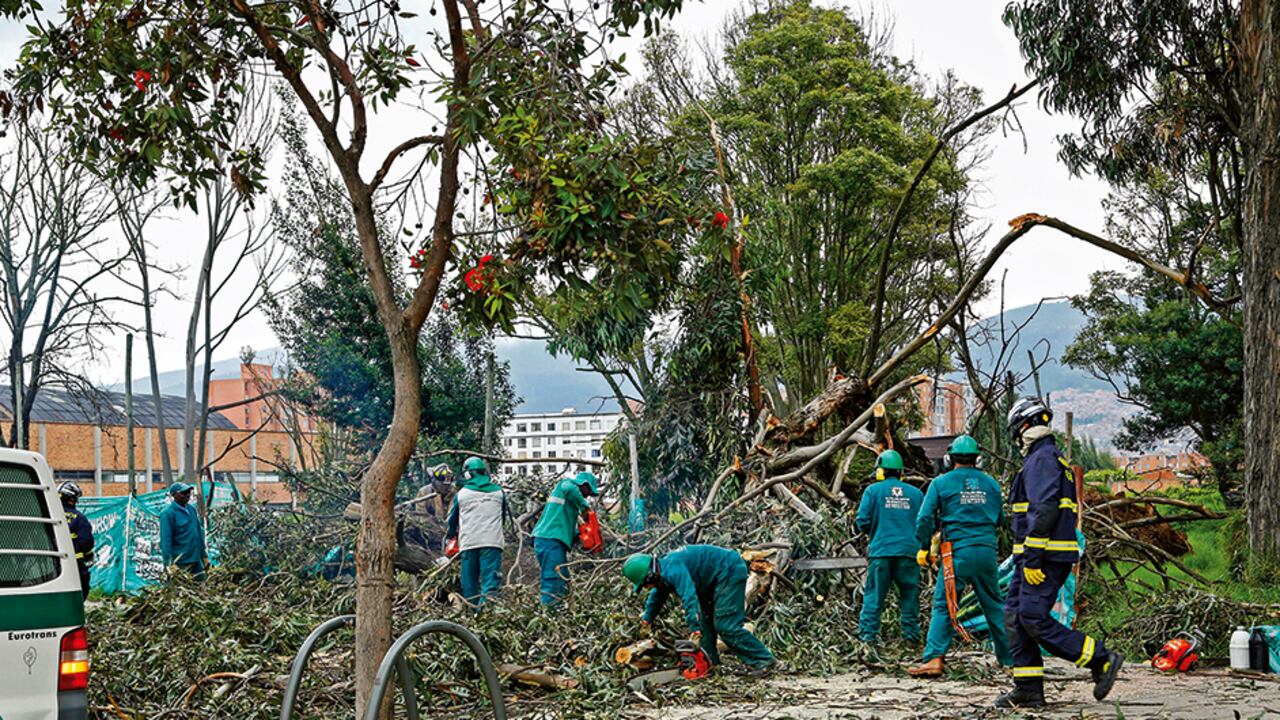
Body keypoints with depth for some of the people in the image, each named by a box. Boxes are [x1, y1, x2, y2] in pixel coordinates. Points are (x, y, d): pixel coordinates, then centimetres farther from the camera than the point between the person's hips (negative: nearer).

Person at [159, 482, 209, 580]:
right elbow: (165, 540, -16)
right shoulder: (168, 514, -13)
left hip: (196, 559, 7)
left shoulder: (191, 509, 9)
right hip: (181, 562, -7)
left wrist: (204, 554, 15)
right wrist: (169, 564, -18)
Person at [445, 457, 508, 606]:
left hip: (469, 543, 0)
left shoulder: (461, 494, 7)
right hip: (492, 543, 0)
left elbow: (453, 520, 19)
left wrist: (450, 535, 38)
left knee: (470, 583, 10)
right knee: (491, 583, -8)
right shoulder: (498, 492, 11)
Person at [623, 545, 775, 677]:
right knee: (705, 618, 12)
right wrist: (647, 618, 43)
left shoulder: (672, 570, -24)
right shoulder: (663, 572, 8)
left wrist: (695, 631, -41)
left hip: (730, 571, -11)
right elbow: (657, 596, 30)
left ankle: (763, 659, -8)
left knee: (725, 626, -12)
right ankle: (709, 662, 14)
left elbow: (689, 596, -37)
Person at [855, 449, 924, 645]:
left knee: (874, 594, 2)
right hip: (909, 552, 2)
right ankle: (911, 633, 11)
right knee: (909, 594, 11)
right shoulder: (916, 493, 10)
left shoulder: (873, 490, 3)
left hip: (881, 550, -2)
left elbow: (862, 521, -3)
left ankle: (868, 634, -1)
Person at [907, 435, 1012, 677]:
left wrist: (924, 548, 10)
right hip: (987, 551, 3)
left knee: (943, 605, -2)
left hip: (958, 551, -3)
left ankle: (934, 660, -13)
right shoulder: (990, 483, 10)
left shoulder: (941, 483, 1)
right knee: (994, 605, 13)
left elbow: (925, 519, -2)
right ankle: (1009, 659, 17)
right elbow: (1000, 519, 18)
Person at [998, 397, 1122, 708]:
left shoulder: (1041, 458, -10)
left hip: (1043, 555, -10)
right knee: (1015, 617, 7)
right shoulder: (1054, 458, 23)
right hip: (1038, 556, 10)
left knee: (1034, 619, -12)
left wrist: (1032, 557, -24)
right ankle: (1029, 689, 6)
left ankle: (1102, 660, -6)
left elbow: (1044, 510, -21)